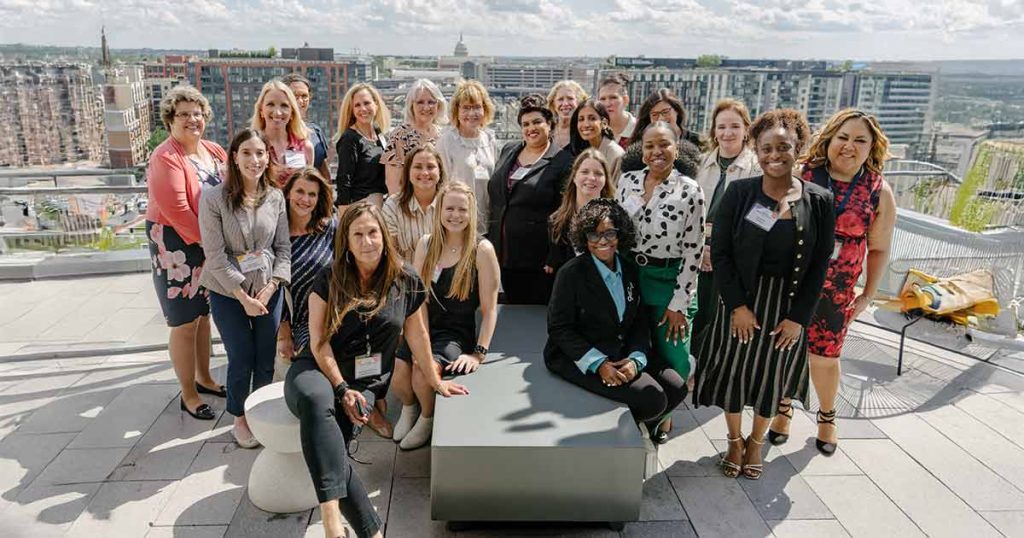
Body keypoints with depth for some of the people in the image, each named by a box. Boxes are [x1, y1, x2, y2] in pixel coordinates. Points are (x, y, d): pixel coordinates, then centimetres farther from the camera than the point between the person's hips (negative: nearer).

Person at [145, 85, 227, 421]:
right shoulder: (165, 158, -15)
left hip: (211, 244, 7)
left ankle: (203, 378, 35)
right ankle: (188, 395, 15)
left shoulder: (214, 151, 7)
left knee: (203, 314, 18)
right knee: (185, 323, 1)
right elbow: (176, 211, -23)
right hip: (177, 246, -7)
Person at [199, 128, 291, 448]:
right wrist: (243, 295, -14)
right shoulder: (214, 199, -12)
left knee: (266, 359, 9)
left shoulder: (276, 197, -2)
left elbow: (283, 248, 1)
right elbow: (215, 255, -13)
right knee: (241, 359, 5)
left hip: (268, 290, 3)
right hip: (227, 292, -2)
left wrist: (270, 287, -10)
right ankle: (240, 419, 28)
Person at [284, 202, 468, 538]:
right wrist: (342, 389, -14)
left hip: (366, 382, 1)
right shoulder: (330, 280, 1)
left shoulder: (405, 283, 3)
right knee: (315, 400, -38)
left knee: (325, 448, -30)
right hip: (318, 371, -1)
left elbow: (417, 335, 13)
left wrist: (435, 381, 20)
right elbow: (320, 342, -3)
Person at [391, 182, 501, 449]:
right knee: (397, 370, -24)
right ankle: (409, 407, 15)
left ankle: (428, 418, 7)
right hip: (423, 328, 3)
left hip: (457, 333, -3)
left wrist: (479, 354, -12)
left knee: (424, 372, -30)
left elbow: (489, 309, -6)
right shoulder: (426, 243, 6)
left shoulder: (482, 249, -6)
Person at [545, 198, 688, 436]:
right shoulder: (571, 273, -10)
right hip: (580, 357, -7)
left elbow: (640, 323, 8)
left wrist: (635, 360, -13)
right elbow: (559, 329, -11)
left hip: (624, 352, 7)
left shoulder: (629, 272, 9)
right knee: (652, 399, -20)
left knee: (676, 389, -6)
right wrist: (598, 364, -21)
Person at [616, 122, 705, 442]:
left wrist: (679, 303, -12)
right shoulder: (627, 181, 0)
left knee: (669, 353, 8)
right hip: (628, 276, 3)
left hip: (669, 281, -3)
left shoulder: (689, 191, -11)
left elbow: (693, 251, -11)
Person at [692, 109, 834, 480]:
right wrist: (737, 304, -13)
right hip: (741, 301, 0)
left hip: (787, 306, 1)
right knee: (734, 370, 12)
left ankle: (756, 442, 39)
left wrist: (798, 316, -7)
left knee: (772, 376, 15)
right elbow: (719, 251, -9)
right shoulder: (739, 192, -8)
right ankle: (734, 440, 36)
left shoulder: (819, 201, -6)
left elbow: (820, 265, -3)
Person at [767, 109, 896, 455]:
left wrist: (868, 294, 6)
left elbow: (879, 249, 7)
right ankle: (782, 409, 36)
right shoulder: (802, 175, -8)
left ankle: (827, 417, 38)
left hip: (836, 291, 1)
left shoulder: (879, 193, -2)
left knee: (824, 357, 11)